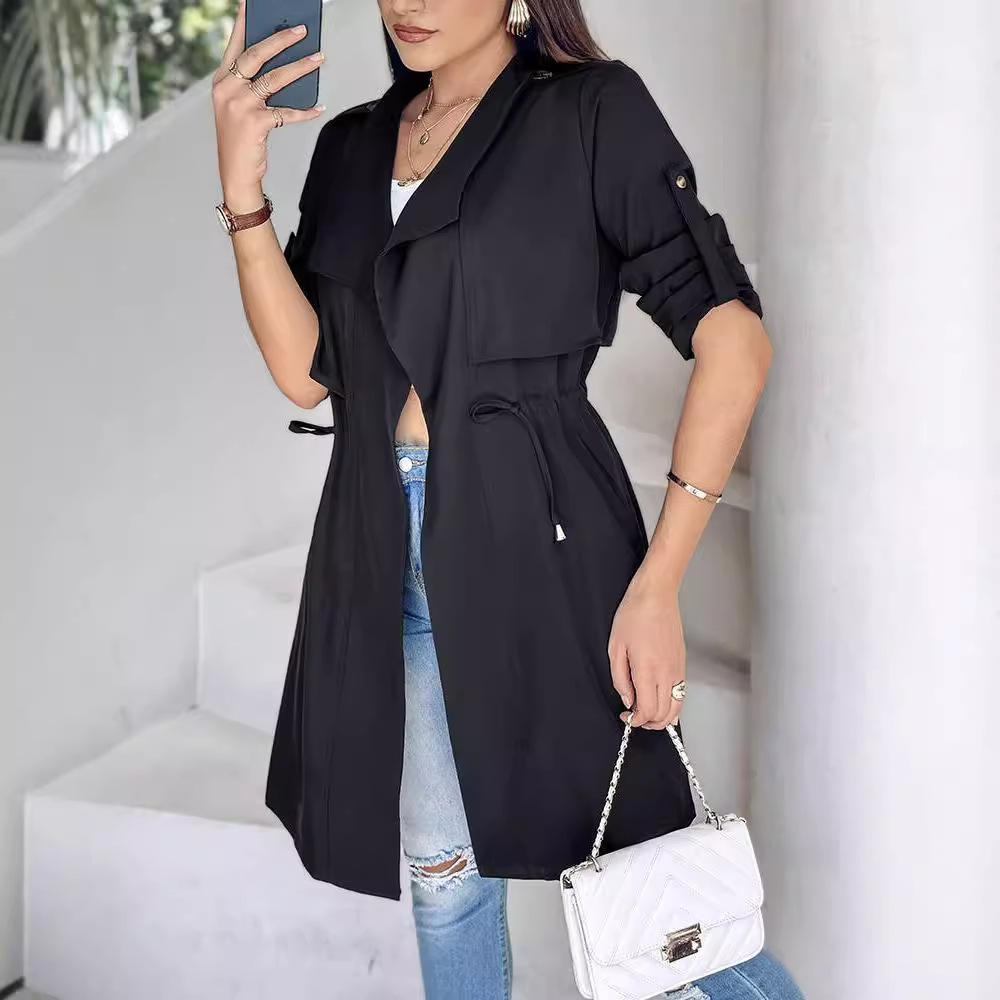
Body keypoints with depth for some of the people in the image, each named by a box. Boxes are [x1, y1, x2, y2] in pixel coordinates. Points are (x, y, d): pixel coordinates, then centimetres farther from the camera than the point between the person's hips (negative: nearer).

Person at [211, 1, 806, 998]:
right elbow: (305, 369, 4)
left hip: (535, 539, -5)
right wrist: (242, 188, -8)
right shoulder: (351, 145, 12)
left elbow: (731, 337, -11)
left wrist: (657, 581, -17)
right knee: (438, 866, 11)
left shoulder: (591, 111, -5)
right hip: (386, 552, 5)